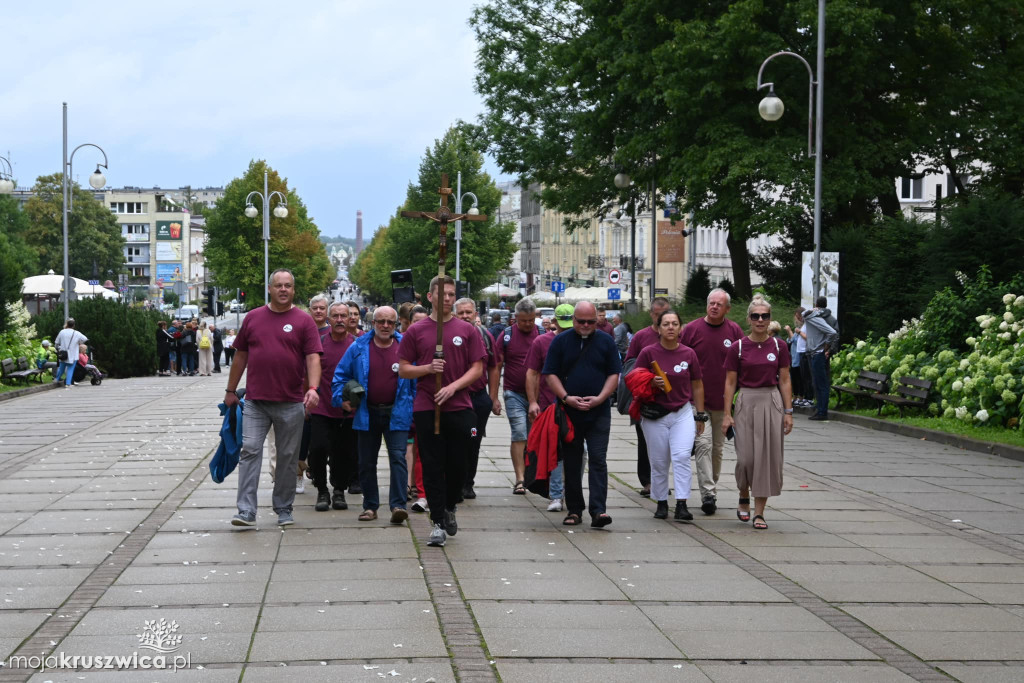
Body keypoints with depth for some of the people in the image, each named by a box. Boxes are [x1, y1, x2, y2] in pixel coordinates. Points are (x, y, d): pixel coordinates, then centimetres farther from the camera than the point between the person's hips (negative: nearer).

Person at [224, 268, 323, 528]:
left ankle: (283, 510, 19)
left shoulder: (303, 321, 2)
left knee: (288, 457, 6)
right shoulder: (253, 318, 10)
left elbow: (313, 358, -5)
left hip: (291, 404, -1)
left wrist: (313, 387, -20)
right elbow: (240, 356, 15)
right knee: (250, 450, -8)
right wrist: (231, 390, 17)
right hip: (255, 401, 1)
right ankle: (246, 511, -10)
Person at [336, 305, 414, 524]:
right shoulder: (359, 347, 4)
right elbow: (341, 375, 10)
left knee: (398, 457, -12)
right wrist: (341, 399, -4)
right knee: (366, 462, 8)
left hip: (397, 414, -2)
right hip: (367, 414, 2)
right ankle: (370, 506, 19)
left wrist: (416, 408, 1)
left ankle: (398, 505, -14)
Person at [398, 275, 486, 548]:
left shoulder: (467, 330, 5)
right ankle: (438, 523, 4)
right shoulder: (416, 331, 5)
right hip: (426, 409, 0)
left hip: (460, 408, 0)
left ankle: (450, 508, 31)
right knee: (433, 467, 0)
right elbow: (403, 369, 6)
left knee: (457, 465, 5)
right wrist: (428, 368, -12)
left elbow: (477, 369, 2)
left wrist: (453, 386, -12)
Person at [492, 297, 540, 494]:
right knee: (519, 434, -11)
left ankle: (530, 475, 22)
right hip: (515, 394, -2)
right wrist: (494, 398, -1)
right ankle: (520, 479, -11)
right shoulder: (507, 335, 1)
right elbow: (497, 367, 3)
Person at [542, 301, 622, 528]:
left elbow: (614, 374, 5)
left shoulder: (606, 342, 7)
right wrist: (566, 397, -12)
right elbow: (551, 374, 2)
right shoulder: (560, 341, 5)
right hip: (568, 413, 1)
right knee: (572, 462, 6)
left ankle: (598, 510, -13)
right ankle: (574, 510, 14)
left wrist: (600, 398, -10)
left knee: (598, 460, -8)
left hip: (599, 413, -1)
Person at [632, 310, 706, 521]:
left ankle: (681, 505, -14)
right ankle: (661, 503, 19)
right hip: (655, 414, 0)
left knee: (681, 457, -14)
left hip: (683, 413, 0)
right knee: (659, 462, 5)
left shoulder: (688, 354, 2)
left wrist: (700, 415, 13)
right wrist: (652, 383, -17)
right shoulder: (648, 353, -3)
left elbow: (697, 386, 12)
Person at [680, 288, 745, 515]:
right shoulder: (691, 329, -1)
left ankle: (711, 491, 24)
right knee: (703, 443, -14)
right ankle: (708, 494, -17)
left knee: (717, 448, 12)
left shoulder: (735, 331, 3)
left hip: (723, 402, 3)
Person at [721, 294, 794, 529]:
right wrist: (727, 414, -3)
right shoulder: (738, 347, -1)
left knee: (767, 456, -1)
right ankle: (744, 497, 26)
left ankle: (759, 512, 6)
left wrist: (788, 411, 0)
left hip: (772, 403, 1)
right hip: (746, 402, -1)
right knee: (746, 457, -4)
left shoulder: (779, 346, 2)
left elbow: (785, 381, 5)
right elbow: (730, 382, 1)